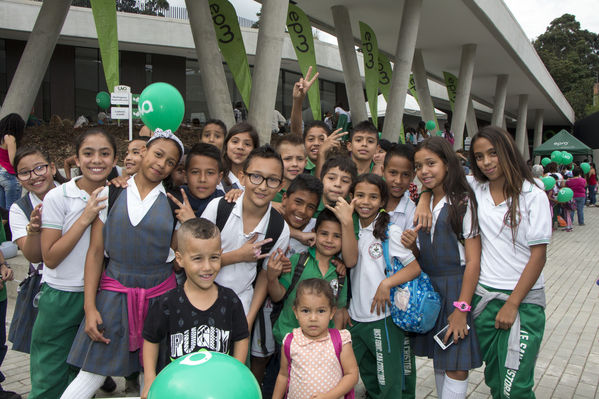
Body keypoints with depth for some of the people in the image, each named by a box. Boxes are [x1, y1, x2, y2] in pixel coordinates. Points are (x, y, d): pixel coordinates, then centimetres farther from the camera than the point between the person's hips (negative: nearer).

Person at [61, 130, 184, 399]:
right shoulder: (111, 195, 2)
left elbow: (179, 258, 8)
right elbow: (95, 252, 0)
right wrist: (90, 306, -4)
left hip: (159, 296, 1)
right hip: (113, 294, -1)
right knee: (91, 376, 0)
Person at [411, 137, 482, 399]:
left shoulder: (463, 202, -10)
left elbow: (473, 260, -14)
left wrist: (461, 308, -18)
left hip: (457, 287, -6)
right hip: (429, 288, 6)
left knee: (456, 366, -3)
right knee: (438, 360, 14)